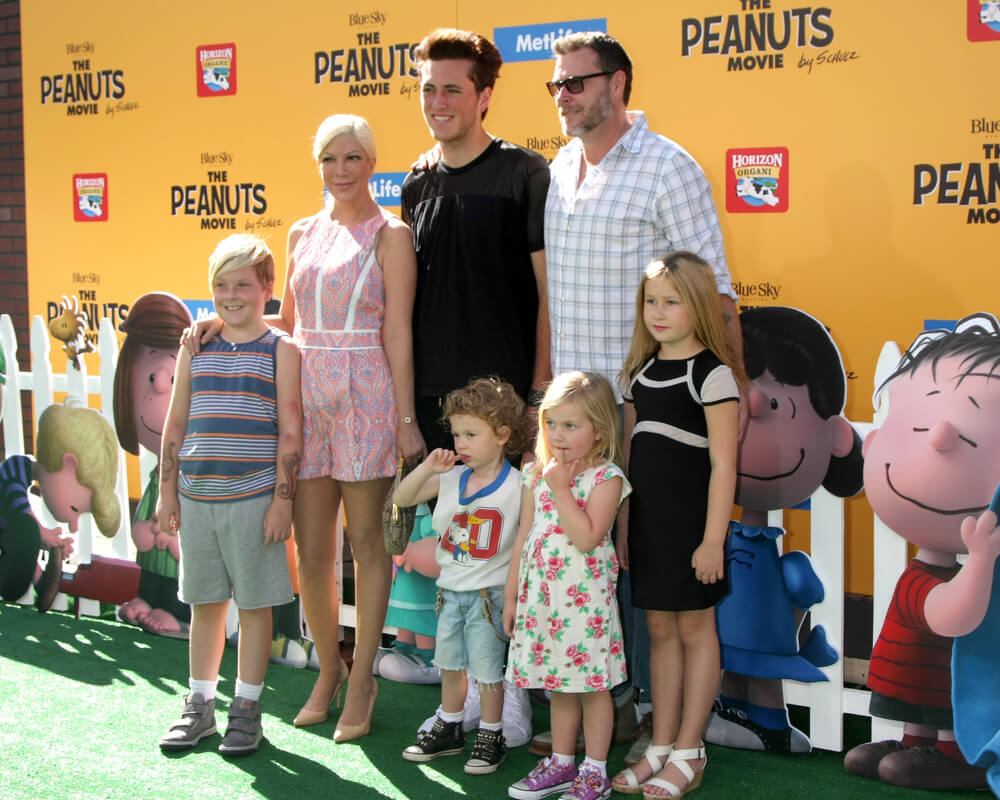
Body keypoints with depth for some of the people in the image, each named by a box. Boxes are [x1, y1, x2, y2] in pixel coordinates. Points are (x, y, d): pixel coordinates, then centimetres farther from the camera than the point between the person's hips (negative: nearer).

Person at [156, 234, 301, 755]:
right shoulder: (195, 349, 9)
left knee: (254, 604, 4)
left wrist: (283, 499, -10)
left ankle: (247, 709, 16)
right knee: (204, 602, 13)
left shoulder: (281, 351, -2)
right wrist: (167, 492, 9)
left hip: (254, 499, -4)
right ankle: (199, 704, 24)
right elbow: (175, 425, 12)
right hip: (196, 497, 4)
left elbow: (290, 433, -5)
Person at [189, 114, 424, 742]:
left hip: (366, 399, -5)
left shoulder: (390, 235, -1)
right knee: (310, 551, 6)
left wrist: (406, 419, -8)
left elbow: (397, 332, -6)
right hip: (309, 399, 5)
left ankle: (361, 683, 16)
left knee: (366, 541, 3)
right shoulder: (304, 233, 14)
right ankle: (329, 669, 26)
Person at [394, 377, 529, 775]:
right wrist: (427, 468, -14)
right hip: (450, 589, 6)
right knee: (450, 664, 18)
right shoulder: (450, 478, 1)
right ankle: (449, 729, 33)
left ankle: (491, 736, 19)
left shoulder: (517, 485, -13)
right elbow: (401, 499, 1)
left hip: (489, 593, -6)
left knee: (486, 668, 3)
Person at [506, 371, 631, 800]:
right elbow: (524, 538, 11)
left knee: (592, 683, 3)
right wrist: (511, 594, 10)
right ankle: (562, 764, 28)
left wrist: (561, 489, -19)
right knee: (557, 682, 15)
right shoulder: (536, 475, 7)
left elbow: (587, 538, -23)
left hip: (585, 595, -6)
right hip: (542, 593, 6)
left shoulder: (606, 477, -11)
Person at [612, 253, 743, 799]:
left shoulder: (712, 373, -11)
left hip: (691, 519, -6)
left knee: (694, 628, 5)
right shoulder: (640, 371, 10)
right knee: (659, 629, 12)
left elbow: (723, 464, -14)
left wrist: (713, 539, -17)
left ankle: (689, 752, 14)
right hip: (647, 519, 6)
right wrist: (623, 525, 13)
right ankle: (661, 747, 21)